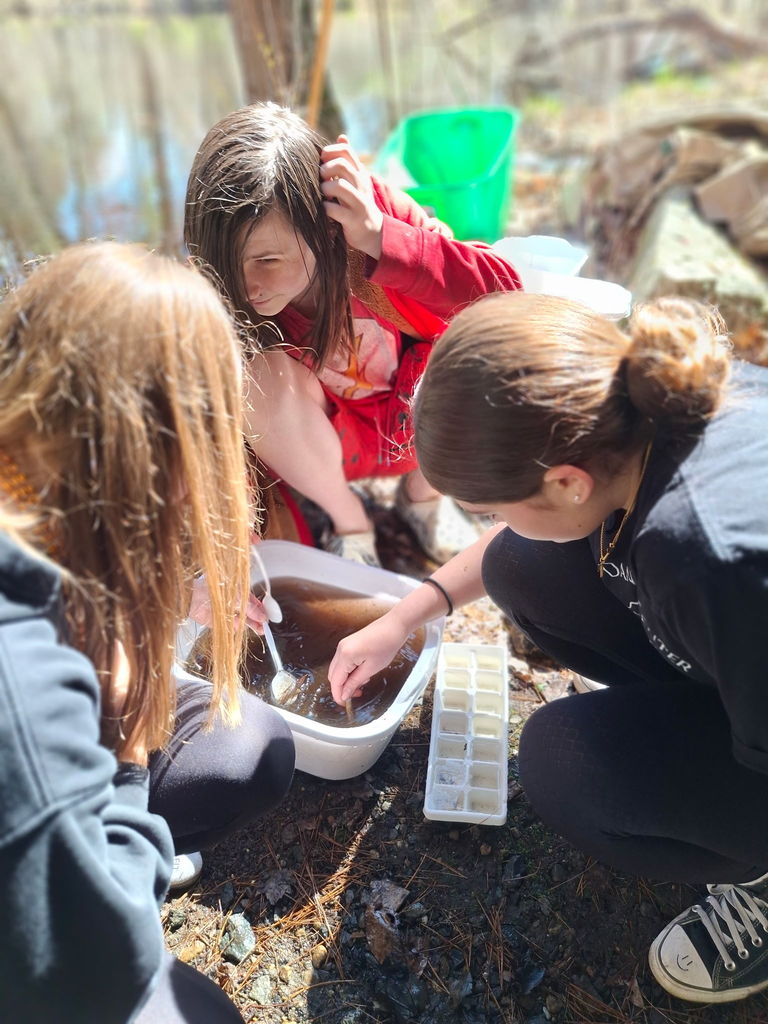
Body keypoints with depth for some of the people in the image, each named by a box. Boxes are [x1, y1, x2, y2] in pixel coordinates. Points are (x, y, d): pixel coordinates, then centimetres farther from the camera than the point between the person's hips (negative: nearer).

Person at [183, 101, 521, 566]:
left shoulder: (373, 211, -26)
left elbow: (505, 293, -34)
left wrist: (379, 237, -42)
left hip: (421, 424, 1)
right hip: (321, 439, 0)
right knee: (259, 377, -31)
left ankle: (423, 492, 3)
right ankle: (348, 519, -3)